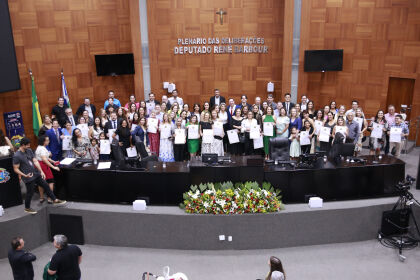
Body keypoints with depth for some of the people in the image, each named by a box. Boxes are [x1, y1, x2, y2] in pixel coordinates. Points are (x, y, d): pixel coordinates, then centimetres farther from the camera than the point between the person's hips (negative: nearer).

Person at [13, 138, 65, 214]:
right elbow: (16, 169, -14)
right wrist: (25, 175, -26)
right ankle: (27, 208, 27)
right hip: (29, 178, -7)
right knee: (30, 193, 6)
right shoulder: (16, 156, -17)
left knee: (46, 186, 13)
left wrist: (41, 171, 0)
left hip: (36, 174, 7)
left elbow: (35, 161, 5)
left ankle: (55, 200, 26)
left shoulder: (29, 150, 3)